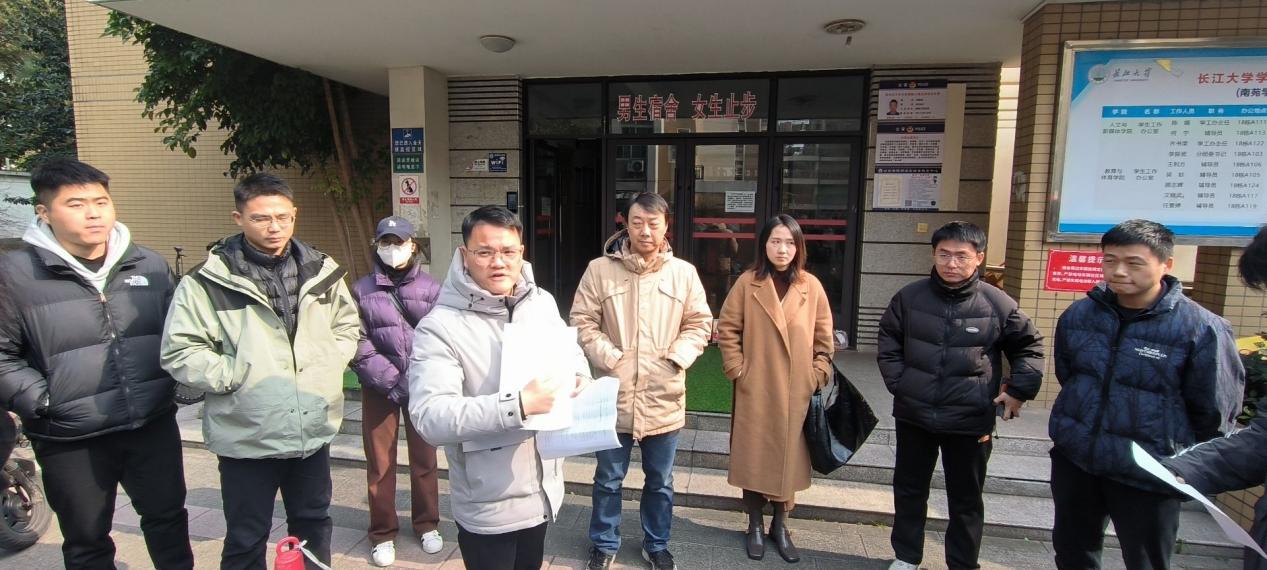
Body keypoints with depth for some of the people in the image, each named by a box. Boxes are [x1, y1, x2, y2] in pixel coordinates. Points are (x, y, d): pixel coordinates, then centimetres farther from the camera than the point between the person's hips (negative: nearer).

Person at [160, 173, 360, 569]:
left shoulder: (321, 271, 2)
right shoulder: (209, 281, -11)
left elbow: (348, 326, 14)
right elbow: (179, 351, -10)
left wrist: (328, 366, 0)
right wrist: (235, 377, -17)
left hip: (314, 430, 4)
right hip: (246, 437, -3)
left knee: (314, 525, 21)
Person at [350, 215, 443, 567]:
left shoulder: (431, 288, -1)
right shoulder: (362, 290, -1)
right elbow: (360, 347, -5)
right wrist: (393, 383, -12)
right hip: (379, 388, 0)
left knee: (424, 459, 11)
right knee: (380, 464, 9)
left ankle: (427, 525, 31)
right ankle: (383, 534, 28)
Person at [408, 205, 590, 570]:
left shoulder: (543, 303, 0)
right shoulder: (440, 326, -21)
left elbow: (571, 352, 16)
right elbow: (429, 417, -29)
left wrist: (580, 378, -6)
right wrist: (518, 406, -35)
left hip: (543, 491, 6)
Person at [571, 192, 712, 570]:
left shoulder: (684, 273, 0)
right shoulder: (600, 269, -5)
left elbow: (700, 324, 5)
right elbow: (583, 322, -4)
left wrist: (675, 359, -9)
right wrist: (610, 359, -14)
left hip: (664, 397, 2)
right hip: (614, 394, -1)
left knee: (660, 481, 18)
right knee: (608, 479, 15)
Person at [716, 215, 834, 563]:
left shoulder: (812, 286, 1)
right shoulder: (747, 283, -4)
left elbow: (823, 339, 6)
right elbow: (727, 329, -2)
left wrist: (818, 376, -1)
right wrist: (737, 370, -8)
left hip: (796, 392, 2)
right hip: (755, 390, -1)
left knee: (789, 459, 11)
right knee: (753, 458, 8)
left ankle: (780, 527, 29)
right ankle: (755, 527, 26)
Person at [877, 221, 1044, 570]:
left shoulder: (998, 303, -7)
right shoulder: (910, 297, -4)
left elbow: (1029, 347, 7)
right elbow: (888, 340, 9)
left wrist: (1020, 390, -2)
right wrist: (896, 381, 0)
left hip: (970, 420, -1)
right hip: (913, 414, 2)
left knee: (966, 498, 14)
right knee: (909, 488, 16)